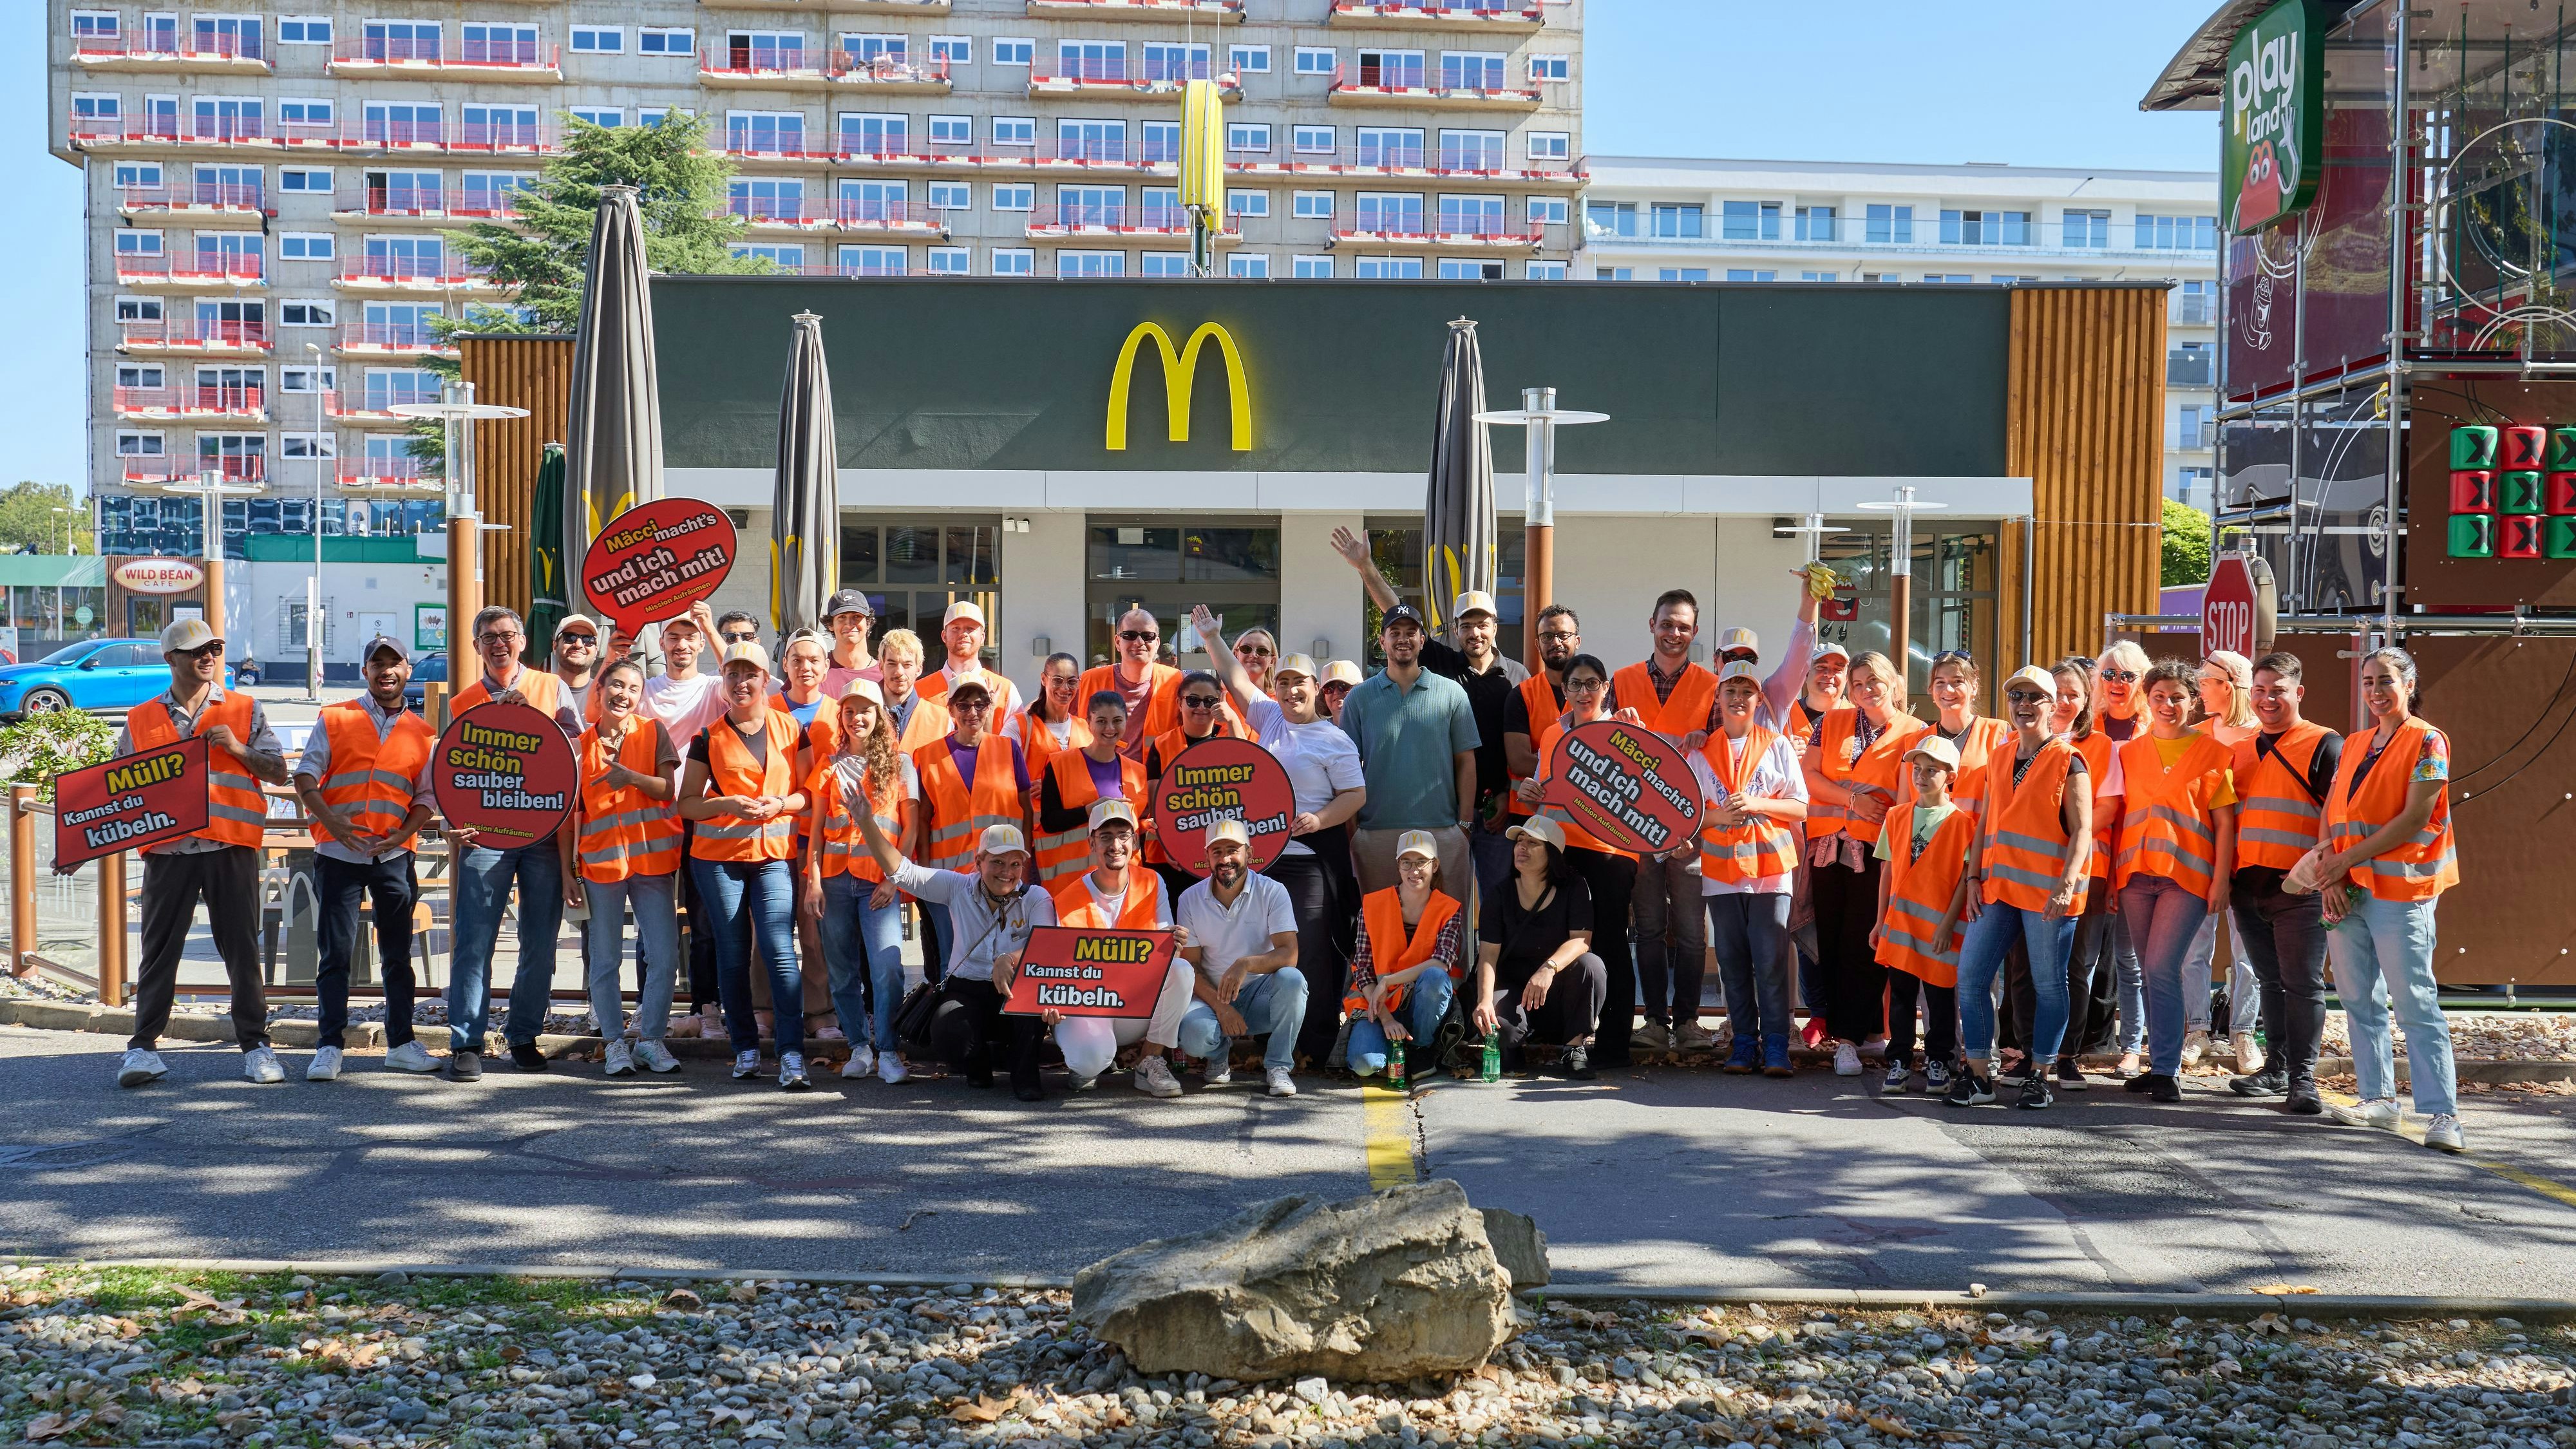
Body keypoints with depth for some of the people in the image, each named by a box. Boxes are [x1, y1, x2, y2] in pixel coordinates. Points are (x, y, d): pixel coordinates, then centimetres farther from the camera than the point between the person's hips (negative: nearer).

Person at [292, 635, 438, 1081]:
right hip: (338, 852, -2)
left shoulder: (423, 734, 10)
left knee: (398, 954, 8)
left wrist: (403, 833, -8)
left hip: (394, 855, 2)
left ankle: (401, 1043, 17)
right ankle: (329, 1047, 2)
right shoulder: (334, 718, 6)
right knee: (335, 952, -2)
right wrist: (328, 817, -17)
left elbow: (427, 796, 10)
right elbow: (306, 774, 0)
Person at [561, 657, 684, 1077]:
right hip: (601, 861, 0)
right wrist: (568, 872, 2)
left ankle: (651, 1039, 13)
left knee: (664, 957, -1)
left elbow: (668, 789, -5)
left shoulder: (653, 732, 3)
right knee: (604, 960, 5)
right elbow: (569, 814, 6)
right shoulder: (581, 744, 5)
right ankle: (615, 1042, 16)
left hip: (653, 858, 0)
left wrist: (631, 777, -24)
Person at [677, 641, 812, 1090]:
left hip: (775, 853, -1)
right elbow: (686, 802, 4)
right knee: (732, 954, 4)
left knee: (780, 951, -12)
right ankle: (746, 1048, 15)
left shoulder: (789, 729, 6)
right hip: (718, 855, 1)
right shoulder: (709, 737, 5)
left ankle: (792, 1055, -11)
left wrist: (779, 804, -12)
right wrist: (726, 804, -14)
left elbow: (807, 792, 8)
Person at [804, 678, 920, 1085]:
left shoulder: (899, 762, 6)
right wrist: (813, 882, -1)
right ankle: (859, 1048, 16)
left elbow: (911, 826, 3)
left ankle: (888, 1052, -8)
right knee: (842, 972, 5)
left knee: (886, 967, -15)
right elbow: (816, 829, 10)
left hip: (880, 881, -3)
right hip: (834, 879, 3)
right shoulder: (829, 765, 13)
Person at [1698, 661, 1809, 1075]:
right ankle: (1744, 1042, 11)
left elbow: (1800, 807, 3)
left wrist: (1756, 803, -13)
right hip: (1721, 868, 2)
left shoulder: (1776, 745, 6)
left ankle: (1775, 1045, -3)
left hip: (1770, 865, -2)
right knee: (1732, 960, 3)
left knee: (1771, 961, -8)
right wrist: (1718, 815, -10)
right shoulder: (1702, 750, 10)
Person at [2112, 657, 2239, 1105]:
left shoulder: (2213, 753, 2)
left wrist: (2221, 880, -6)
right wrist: (2112, 873, 9)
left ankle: (2167, 1069, -8)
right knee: (2151, 972, 8)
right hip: (2135, 874, 4)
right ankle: (2161, 1064, 17)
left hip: (2187, 875, -4)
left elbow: (2224, 823, 0)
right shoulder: (2129, 752, 12)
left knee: (2162, 967, -14)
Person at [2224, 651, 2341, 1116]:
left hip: (2299, 888, -6)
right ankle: (2277, 1068, 22)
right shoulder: (2241, 750, 16)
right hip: (2248, 886, 6)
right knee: (2270, 982, 13)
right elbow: (2228, 817, 21)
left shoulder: (2324, 745, -1)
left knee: (2303, 983, -4)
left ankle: (2302, 1078, 0)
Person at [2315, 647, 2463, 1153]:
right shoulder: (2353, 744, 15)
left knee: (2416, 1003, -9)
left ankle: (2442, 1113, -8)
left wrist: (2350, 858, -12)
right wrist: (2332, 877, -5)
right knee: (2358, 998, 10)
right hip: (2347, 891, 7)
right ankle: (2378, 1098, 19)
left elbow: (2415, 818, -12)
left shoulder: (2427, 742, -4)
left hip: (2401, 890, -6)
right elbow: (2331, 812, 9)